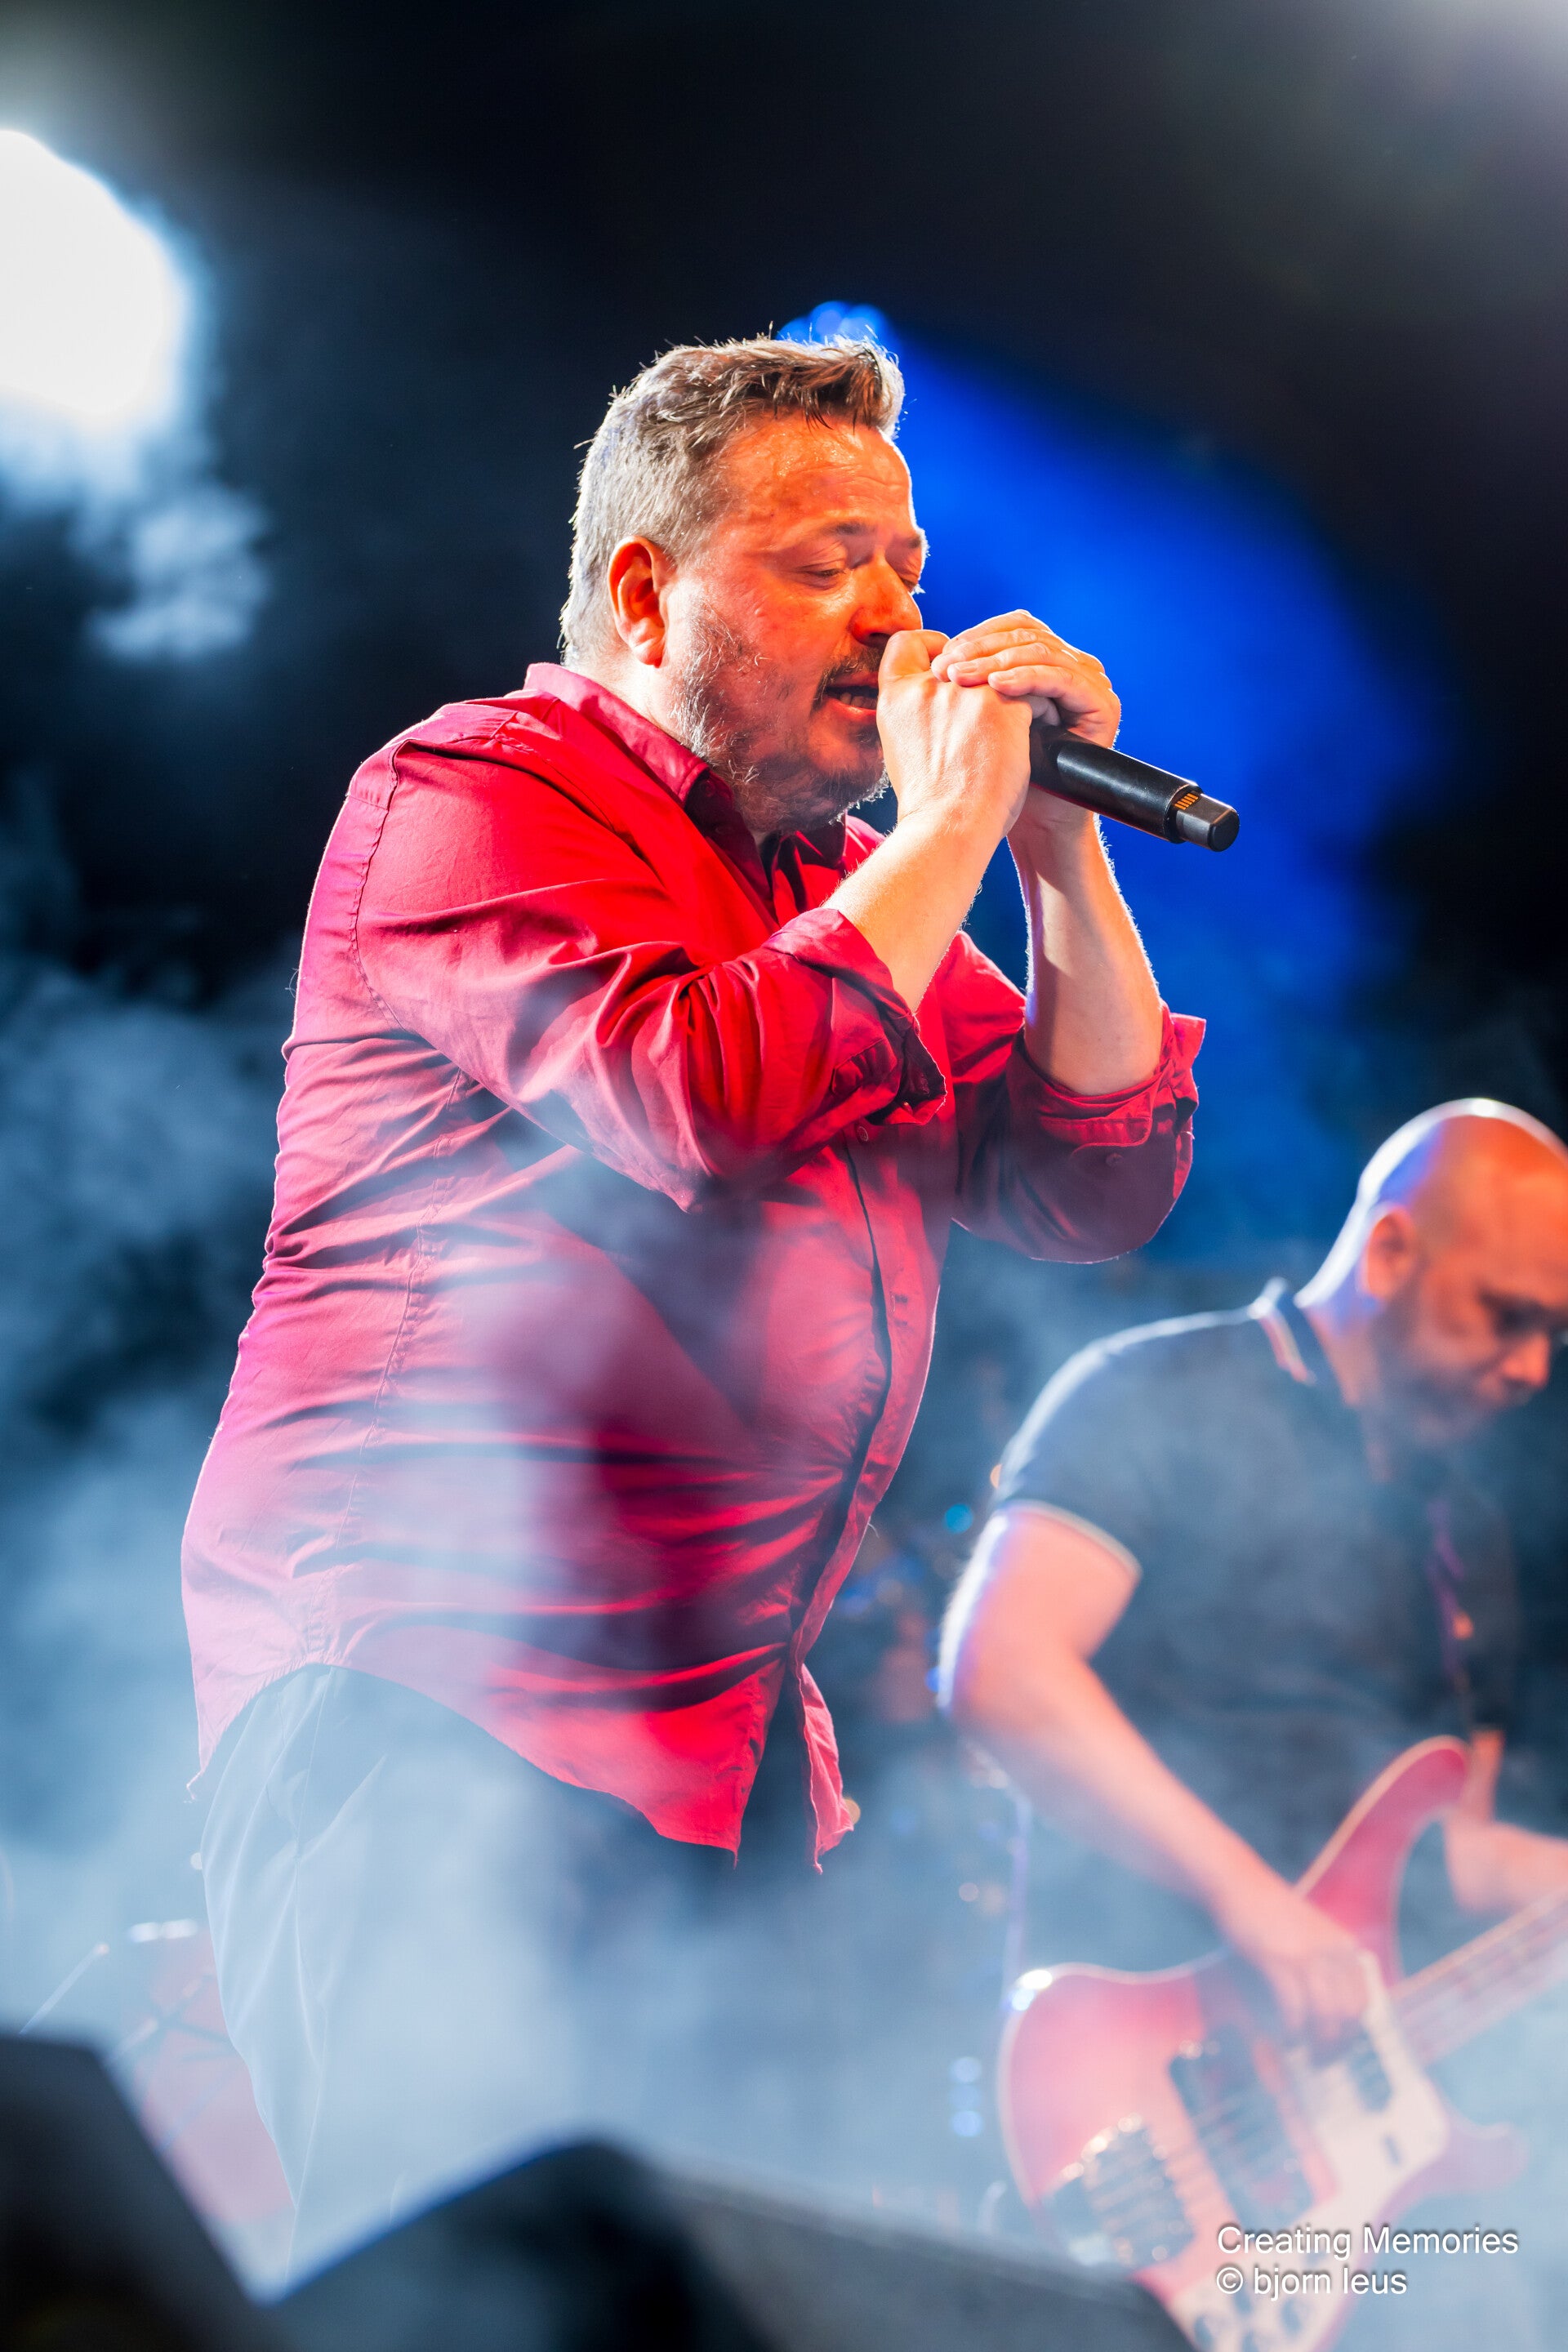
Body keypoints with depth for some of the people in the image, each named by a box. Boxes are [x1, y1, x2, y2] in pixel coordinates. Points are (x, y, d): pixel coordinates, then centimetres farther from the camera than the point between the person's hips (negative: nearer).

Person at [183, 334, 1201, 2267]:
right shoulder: (475, 792, -5)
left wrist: (1061, 850, 5)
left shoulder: (850, 873, 20)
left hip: (732, 1738, 8)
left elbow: (1101, 1184, 15)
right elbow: (713, 1102, -22)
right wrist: (950, 829, -11)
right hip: (433, 1690, -8)